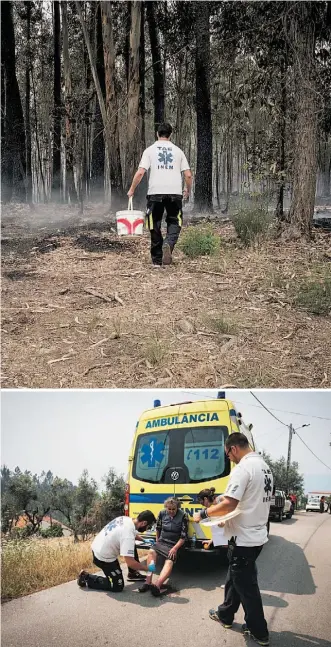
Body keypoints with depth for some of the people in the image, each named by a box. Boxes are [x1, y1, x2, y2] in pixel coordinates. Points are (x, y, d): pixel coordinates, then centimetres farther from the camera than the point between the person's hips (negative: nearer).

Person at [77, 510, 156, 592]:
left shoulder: (126, 519, -5)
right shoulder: (128, 536, -32)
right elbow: (130, 563, -32)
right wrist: (148, 568, -19)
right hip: (104, 557, -9)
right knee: (118, 586, 2)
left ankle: (133, 573, 29)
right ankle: (87, 578, 6)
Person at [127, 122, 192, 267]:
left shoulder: (150, 150, 5)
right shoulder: (178, 151, 10)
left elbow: (140, 172, -6)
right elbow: (188, 175, 6)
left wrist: (132, 189, 6)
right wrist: (187, 190, 23)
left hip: (155, 193, -1)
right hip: (175, 192, 1)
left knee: (155, 226, 9)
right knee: (174, 223, 12)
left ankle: (157, 259, 13)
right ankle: (168, 244, -19)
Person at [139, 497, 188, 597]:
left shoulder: (183, 516, -10)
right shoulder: (162, 514, 2)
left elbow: (183, 536, -10)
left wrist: (175, 548, -17)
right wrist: (157, 541, 16)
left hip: (174, 545, -3)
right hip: (161, 542, 4)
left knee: (169, 562, -31)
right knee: (151, 552, -28)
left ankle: (157, 586, -53)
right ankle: (148, 582, -36)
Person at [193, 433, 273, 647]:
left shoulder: (243, 468, -22)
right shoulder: (265, 467, 10)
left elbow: (229, 504, -29)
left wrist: (203, 513, -14)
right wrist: (227, 518, 21)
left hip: (244, 538, -9)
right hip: (257, 534, 10)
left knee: (246, 585, 4)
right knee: (234, 577, 22)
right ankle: (225, 615, 35)